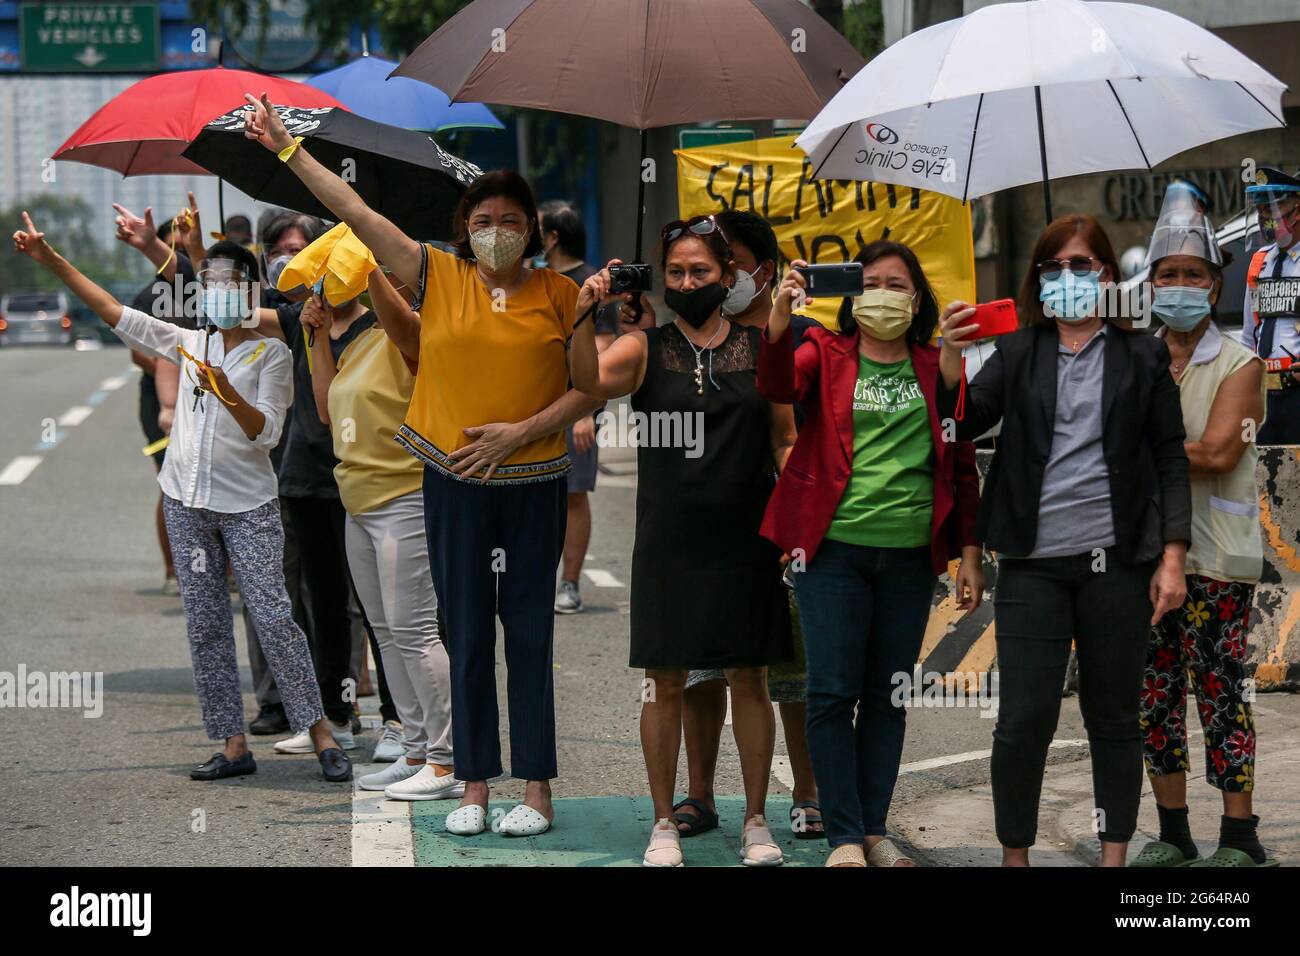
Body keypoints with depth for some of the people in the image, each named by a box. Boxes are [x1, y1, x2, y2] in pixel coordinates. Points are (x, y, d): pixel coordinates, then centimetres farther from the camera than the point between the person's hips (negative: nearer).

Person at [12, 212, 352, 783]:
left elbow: (267, 432, -10)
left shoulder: (271, 354, -2)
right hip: (187, 501, 5)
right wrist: (51, 261, 7)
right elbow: (115, 313, 12)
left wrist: (228, 395, -28)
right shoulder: (189, 344, 10)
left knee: (273, 616, -12)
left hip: (248, 505, -5)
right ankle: (233, 746, 6)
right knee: (205, 626, 3)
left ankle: (321, 735, -7)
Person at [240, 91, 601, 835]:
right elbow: (355, 211, 2)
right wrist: (287, 149, 1)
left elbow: (586, 385, 5)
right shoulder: (439, 278, 3)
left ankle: (538, 790, 7)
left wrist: (584, 319, -10)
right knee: (467, 636, 6)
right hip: (455, 481, 1)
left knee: (530, 633, 1)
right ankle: (475, 787, 13)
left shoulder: (557, 295, 3)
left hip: (534, 483, -1)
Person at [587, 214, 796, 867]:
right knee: (666, 683, 3)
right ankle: (664, 824, 14)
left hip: (745, 541, 1)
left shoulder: (760, 348, 5)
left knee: (749, 680, 6)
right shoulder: (645, 349, 2)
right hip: (669, 542, -1)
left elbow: (785, 440, 10)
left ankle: (756, 820, 16)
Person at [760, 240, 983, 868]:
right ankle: (844, 835, 2)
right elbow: (778, 386, -16)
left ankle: (874, 829, 17)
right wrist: (780, 314, -32)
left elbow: (962, 467, 12)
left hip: (910, 556, 2)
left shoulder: (939, 368, 10)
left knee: (888, 695, 8)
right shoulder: (826, 352, 5)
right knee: (833, 692, -5)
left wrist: (969, 554, 7)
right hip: (834, 549, -2)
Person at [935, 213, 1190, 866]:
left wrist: (1172, 558, -3)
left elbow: (1171, 461, 4)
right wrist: (950, 358, -21)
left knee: (1114, 718, 8)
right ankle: (1014, 855, 9)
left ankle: (1114, 856, 16)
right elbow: (966, 422, -3)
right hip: (1034, 564, 0)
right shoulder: (1018, 353, 8)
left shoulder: (1142, 357, 5)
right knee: (1024, 719, -3)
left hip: (1117, 561, 0)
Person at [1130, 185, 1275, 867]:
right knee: (1155, 692, 8)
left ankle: (1239, 837, 0)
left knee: (1219, 689, -5)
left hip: (1216, 554, -5)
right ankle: (1172, 833, 17)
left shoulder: (1238, 365, -3)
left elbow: (1216, 452, -15)